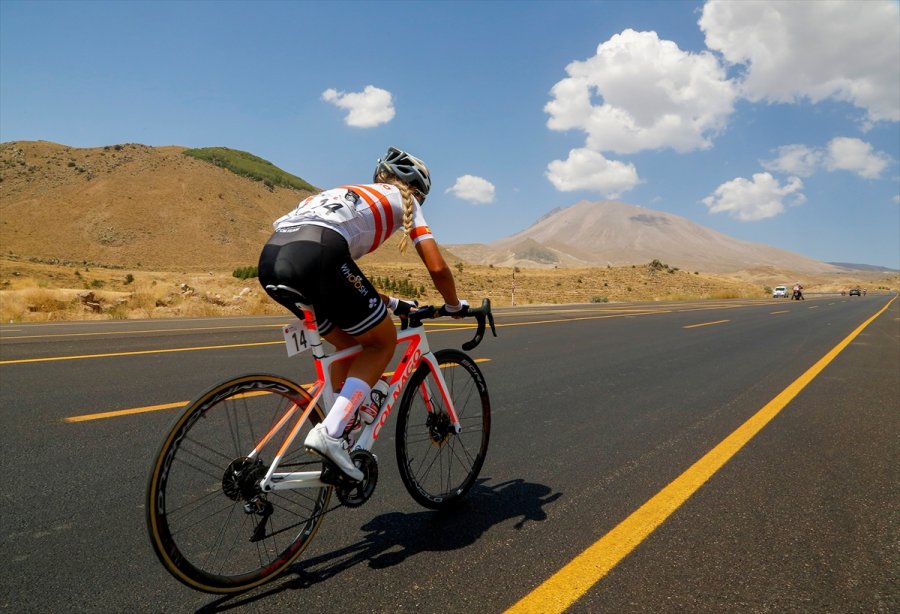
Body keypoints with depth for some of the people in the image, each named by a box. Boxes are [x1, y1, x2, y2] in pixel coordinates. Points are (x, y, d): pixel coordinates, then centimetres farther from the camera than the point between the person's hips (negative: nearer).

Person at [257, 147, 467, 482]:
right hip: (316, 256, -8)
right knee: (383, 341, 12)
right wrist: (455, 306, 30)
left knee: (349, 344, 25)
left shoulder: (349, 194, 39)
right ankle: (330, 432, 0)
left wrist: (392, 304, 48)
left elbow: (348, 269, 42)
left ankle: (342, 440, 26)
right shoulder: (402, 200, 21)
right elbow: (437, 267, 11)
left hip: (271, 259, 8)